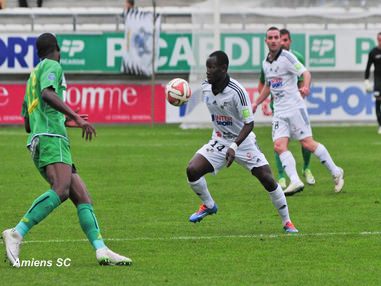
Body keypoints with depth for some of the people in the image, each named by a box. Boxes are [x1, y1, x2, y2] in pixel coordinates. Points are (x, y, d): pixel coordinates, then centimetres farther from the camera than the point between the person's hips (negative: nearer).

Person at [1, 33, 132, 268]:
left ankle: (101, 250, -16)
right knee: (61, 189, -29)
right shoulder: (52, 66, 5)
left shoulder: (33, 76, 32)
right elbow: (47, 94, -17)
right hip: (51, 137, -10)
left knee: (83, 197, -1)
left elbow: (28, 124, 34)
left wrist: (65, 121, 44)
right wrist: (76, 117, -21)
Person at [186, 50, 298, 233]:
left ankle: (287, 222, 8)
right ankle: (208, 206, 12)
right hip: (219, 141, 5)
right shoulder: (205, 88, -7)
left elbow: (249, 123, -24)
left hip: (243, 142, -5)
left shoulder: (237, 92, -26)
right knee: (192, 170, -15)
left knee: (267, 179, -10)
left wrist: (234, 147, -35)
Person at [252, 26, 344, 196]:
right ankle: (295, 181, -19)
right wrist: (256, 103, 28)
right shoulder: (266, 63, 13)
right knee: (279, 146, -12)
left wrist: (305, 87, -38)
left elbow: (305, 73, -18)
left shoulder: (286, 57, -9)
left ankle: (336, 172, 7)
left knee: (307, 144, -8)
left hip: (294, 107, -7)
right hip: (279, 111, 7)